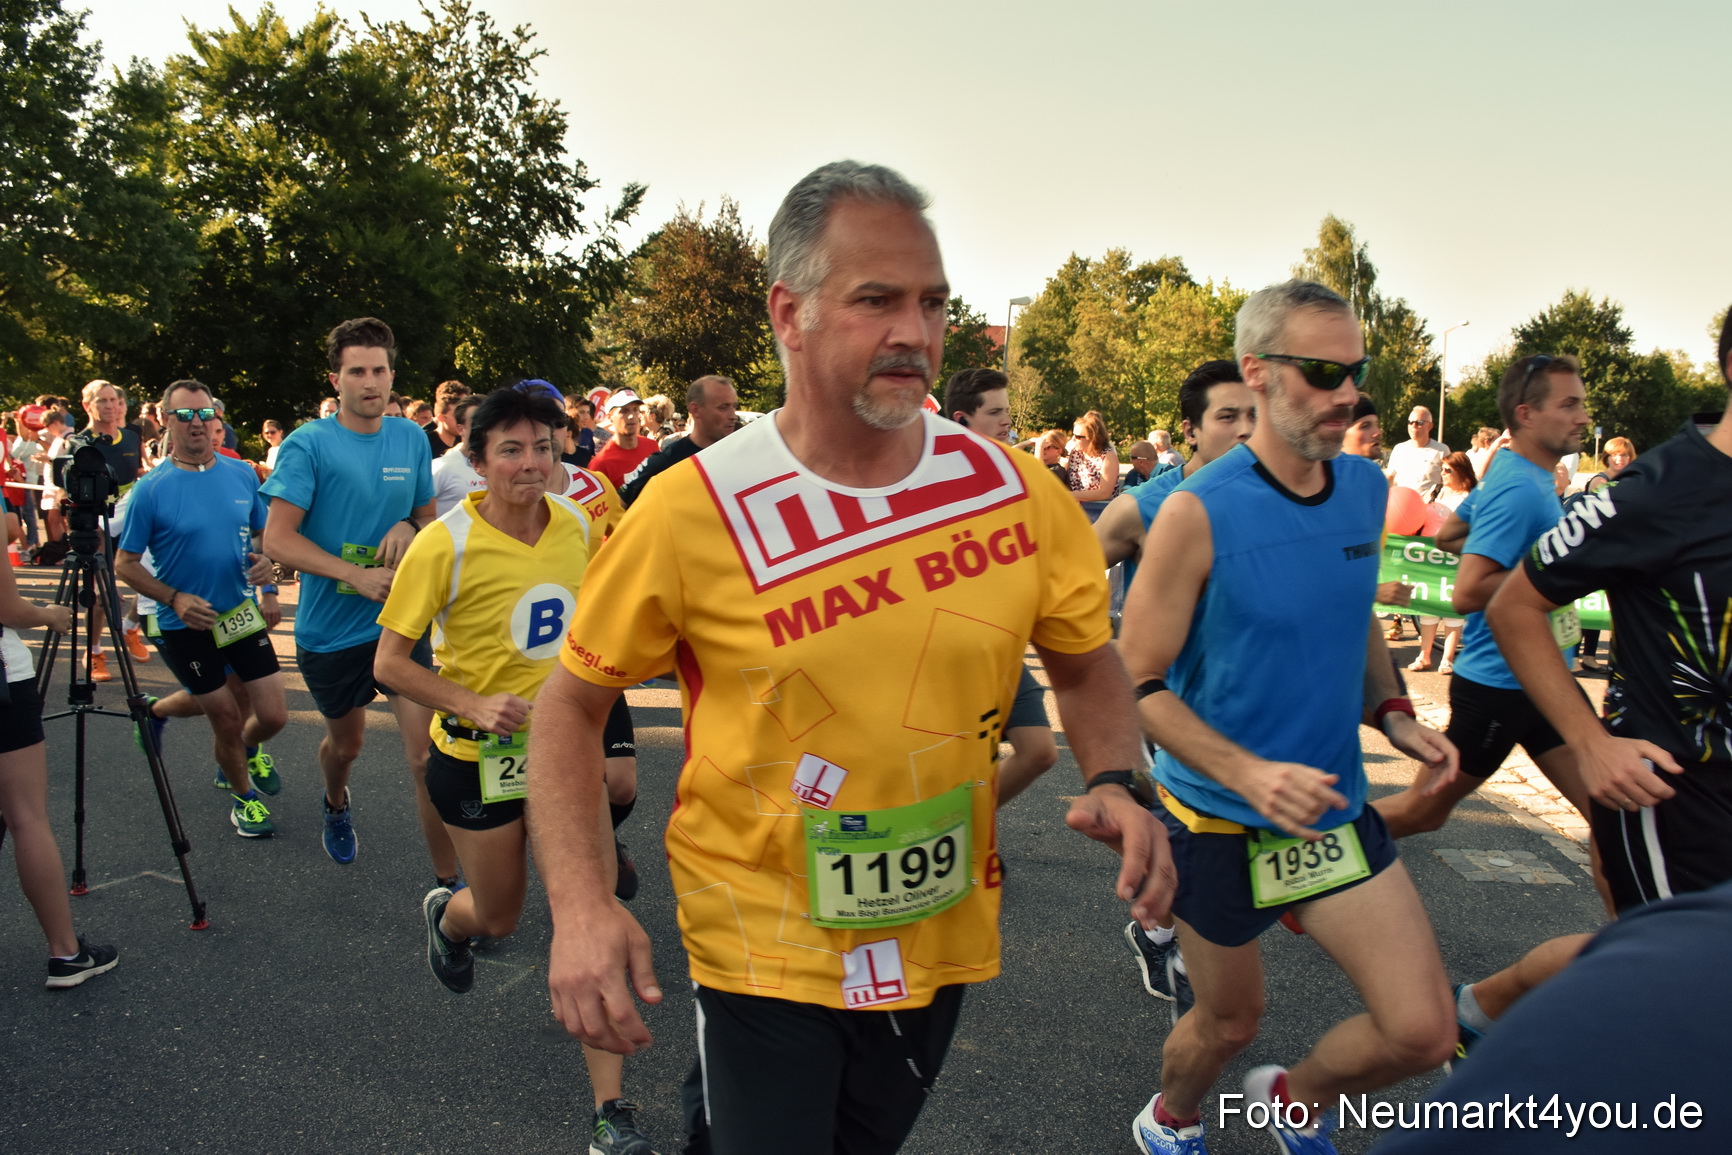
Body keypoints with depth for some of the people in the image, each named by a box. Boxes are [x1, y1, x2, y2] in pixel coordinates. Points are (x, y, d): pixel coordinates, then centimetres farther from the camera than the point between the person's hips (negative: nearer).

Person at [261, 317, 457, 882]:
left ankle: (448, 884, -1)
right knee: (346, 742, 21)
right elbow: (278, 538, -16)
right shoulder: (308, 444, -11)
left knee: (426, 755, -10)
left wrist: (407, 527, -9)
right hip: (330, 628, -1)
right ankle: (336, 808, 56)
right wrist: (358, 575, -26)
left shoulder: (411, 439, 2)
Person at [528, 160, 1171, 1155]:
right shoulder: (695, 510, -18)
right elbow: (574, 702, -8)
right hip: (764, 948, -4)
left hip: (944, 937, 4)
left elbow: (1087, 663, 6)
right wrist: (582, 905, -18)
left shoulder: (1017, 492, -9)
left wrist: (1114, 785, -13)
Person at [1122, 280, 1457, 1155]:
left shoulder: (1367, 489, 0)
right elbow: (1136, 684, -17)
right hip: (1219, 818, -5)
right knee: (1230, 1023, 15)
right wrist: (1248, 772, -29)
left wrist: (1391, 713, 0)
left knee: (1422, 1033, 0)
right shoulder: (1197, 513, -20)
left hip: (1334, 809, 5)